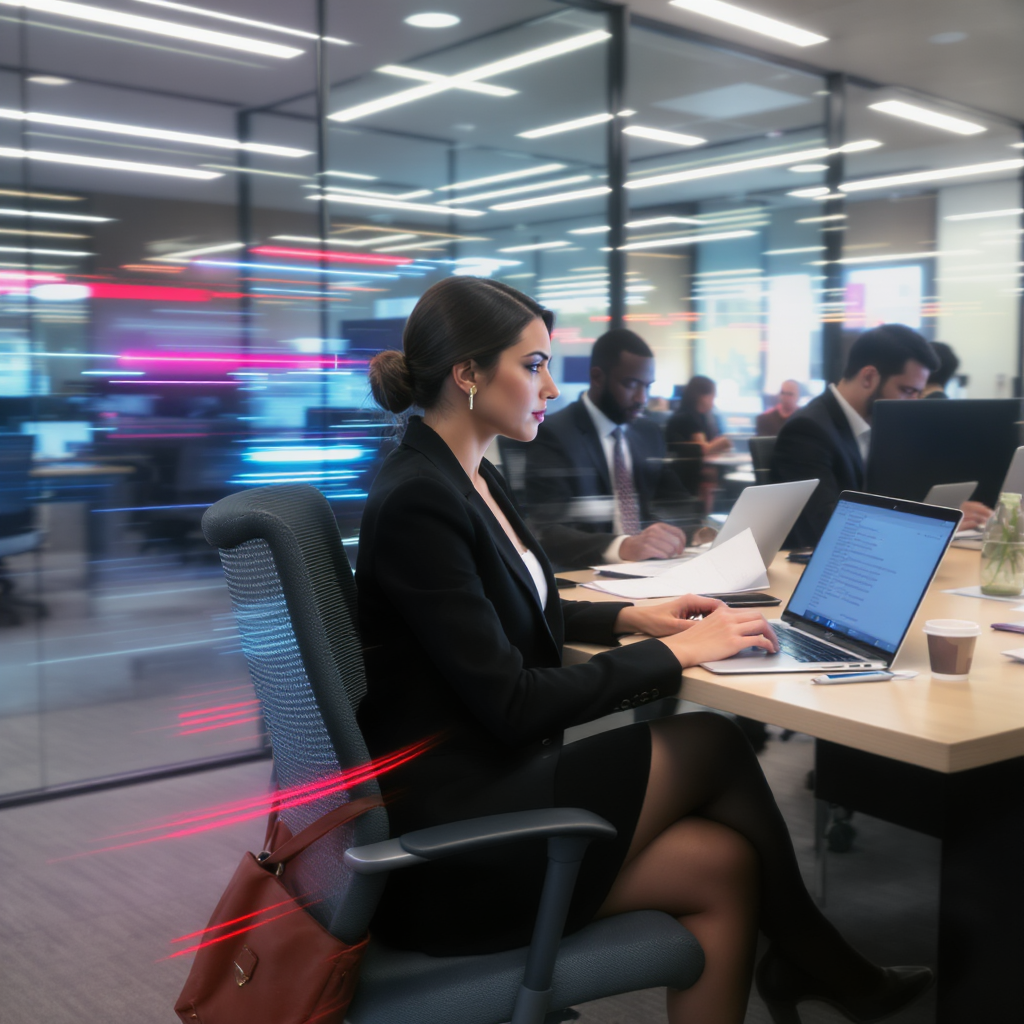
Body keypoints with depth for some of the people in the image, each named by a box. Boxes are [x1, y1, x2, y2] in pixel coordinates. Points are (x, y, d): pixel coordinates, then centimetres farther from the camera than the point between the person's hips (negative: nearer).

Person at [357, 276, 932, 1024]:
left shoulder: (471, 478, 8)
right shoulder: (417, 501, -21)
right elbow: (511, 704, -23)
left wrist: (630, 617, 6)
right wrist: (675, 653, -16)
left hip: (491, 775, 8)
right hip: (446, 836, -8)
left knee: (725, 861, -3)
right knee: (712, 743, -5)